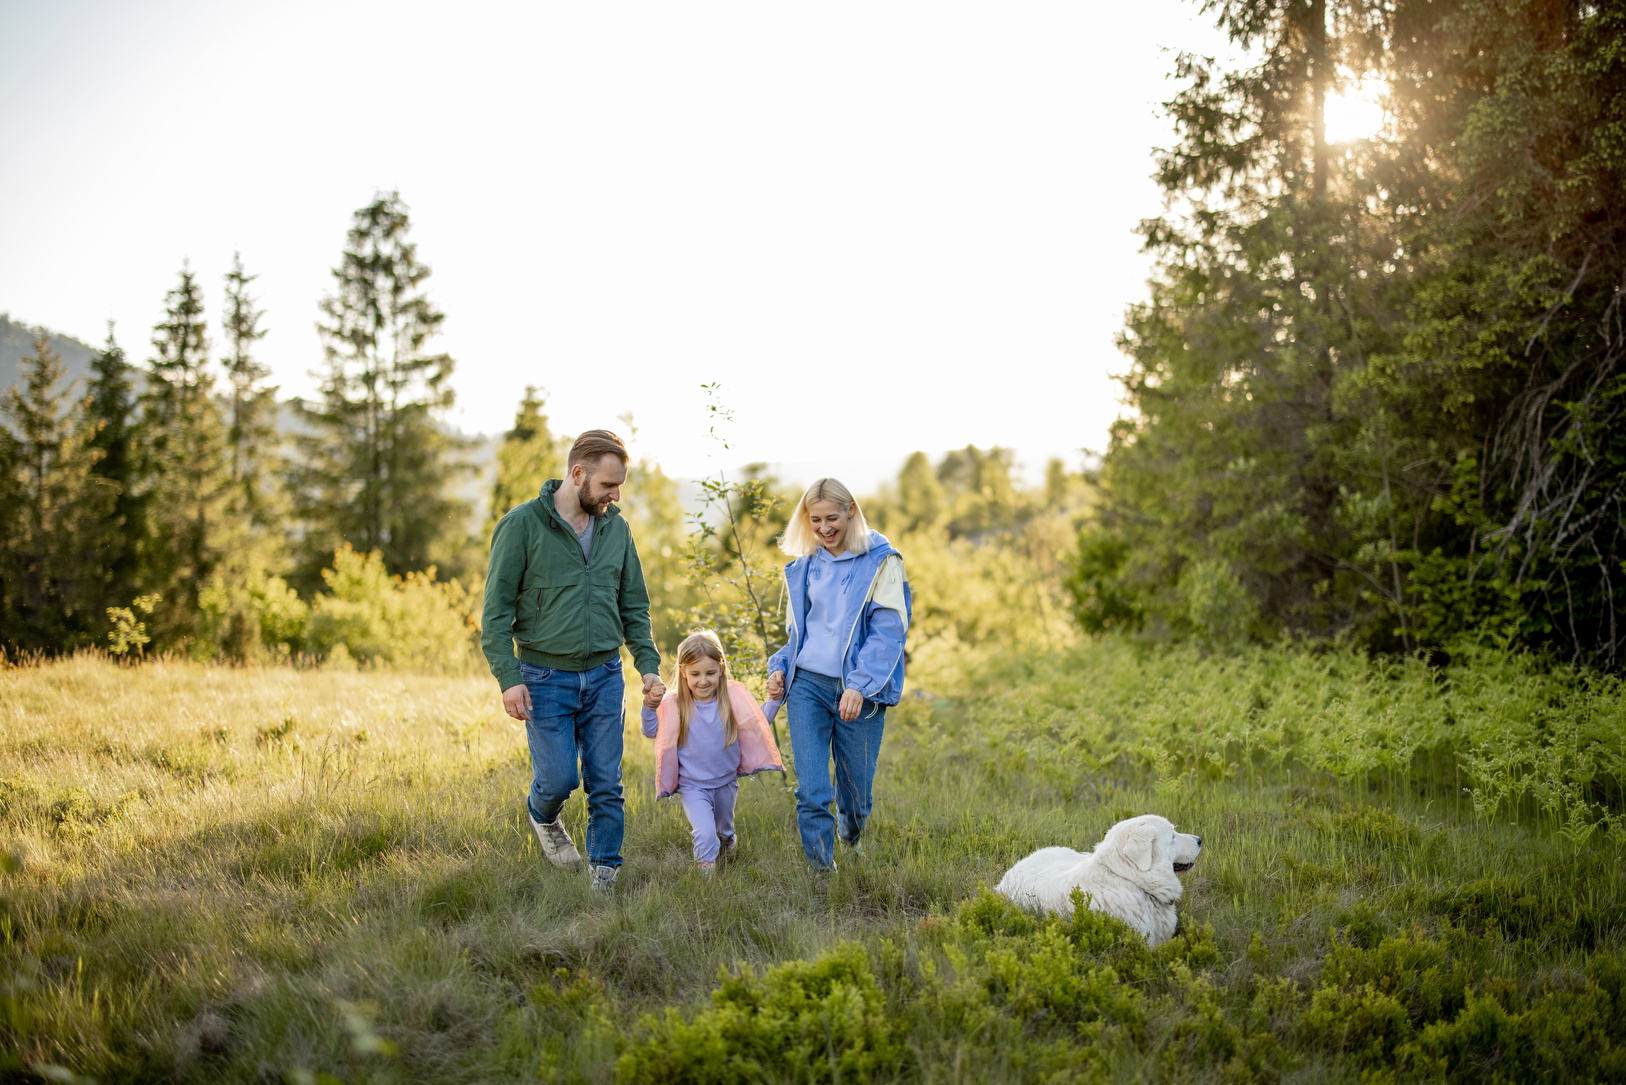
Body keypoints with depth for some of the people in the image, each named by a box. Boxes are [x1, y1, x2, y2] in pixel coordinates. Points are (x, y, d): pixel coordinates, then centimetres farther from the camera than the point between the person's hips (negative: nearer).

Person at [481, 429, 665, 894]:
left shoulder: (616, 528, 7)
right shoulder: (522, 524, -8)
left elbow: (634, 605, 13)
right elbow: (496, 609, -7)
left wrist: (648, 664, 2)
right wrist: (508, 678, -15)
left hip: (604, 676, 4)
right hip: (545, 677, -4)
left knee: (606, 783, 3)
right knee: (558, 777, -2)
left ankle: (604, 875, 16)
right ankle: (543, 818, 33)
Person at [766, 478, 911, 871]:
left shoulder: (880, 561, -4)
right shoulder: (805, 565, 13)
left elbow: (888, 631, -11)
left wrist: (859, 685, -21)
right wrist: (779, 667, 4)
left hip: (859, 692, -3)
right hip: (807, 684, 3)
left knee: (855, 789, 9)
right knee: (810, 791, -9)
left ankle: (850, 833, 43)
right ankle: (822, 870, 3)